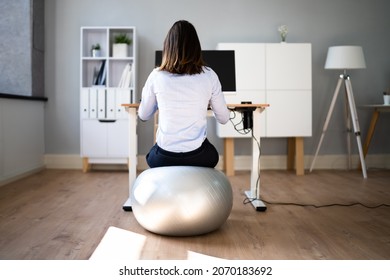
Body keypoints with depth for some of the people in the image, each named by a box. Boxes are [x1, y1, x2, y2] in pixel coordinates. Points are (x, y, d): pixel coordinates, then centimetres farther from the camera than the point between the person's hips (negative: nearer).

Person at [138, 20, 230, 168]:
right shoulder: (209, 75, -7)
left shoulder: (157, 75, -6)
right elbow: (224, 118, 4)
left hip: (163, 159, 0)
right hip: (198, 158, 0)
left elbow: (143, 116, 8)